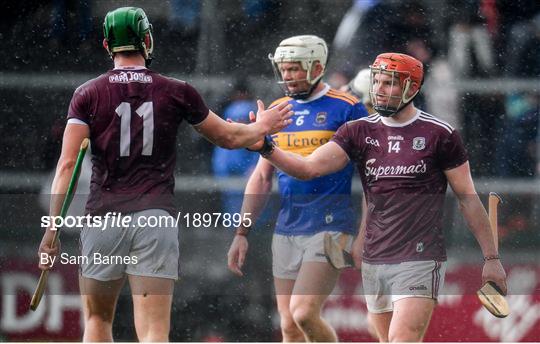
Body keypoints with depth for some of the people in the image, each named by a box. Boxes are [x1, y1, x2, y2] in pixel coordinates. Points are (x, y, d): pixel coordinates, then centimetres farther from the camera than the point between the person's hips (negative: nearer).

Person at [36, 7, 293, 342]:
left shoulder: (88, 94, 3)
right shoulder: (177, 92, 6)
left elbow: (68, 164, -5)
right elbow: (228, 137, 20)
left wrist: (53, 229, -4)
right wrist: (262, 128, 40)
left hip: (103, 217, 0)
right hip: (156, 219, 0)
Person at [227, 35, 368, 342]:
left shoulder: (345, 109, -4)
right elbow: (262, 178, 19)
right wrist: (242, 233, 16)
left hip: (329, 227, -6)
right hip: (287, 230, 6)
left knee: (304, 314, -18)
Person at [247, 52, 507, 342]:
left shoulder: (438, 134, -4)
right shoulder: (360, 132, 6)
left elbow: (468, 199, 1)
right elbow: (308, 168, -4)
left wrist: (491, 258, 2)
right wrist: (265, 148, -21)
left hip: (420, 261, -5)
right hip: (374, 262, 5)